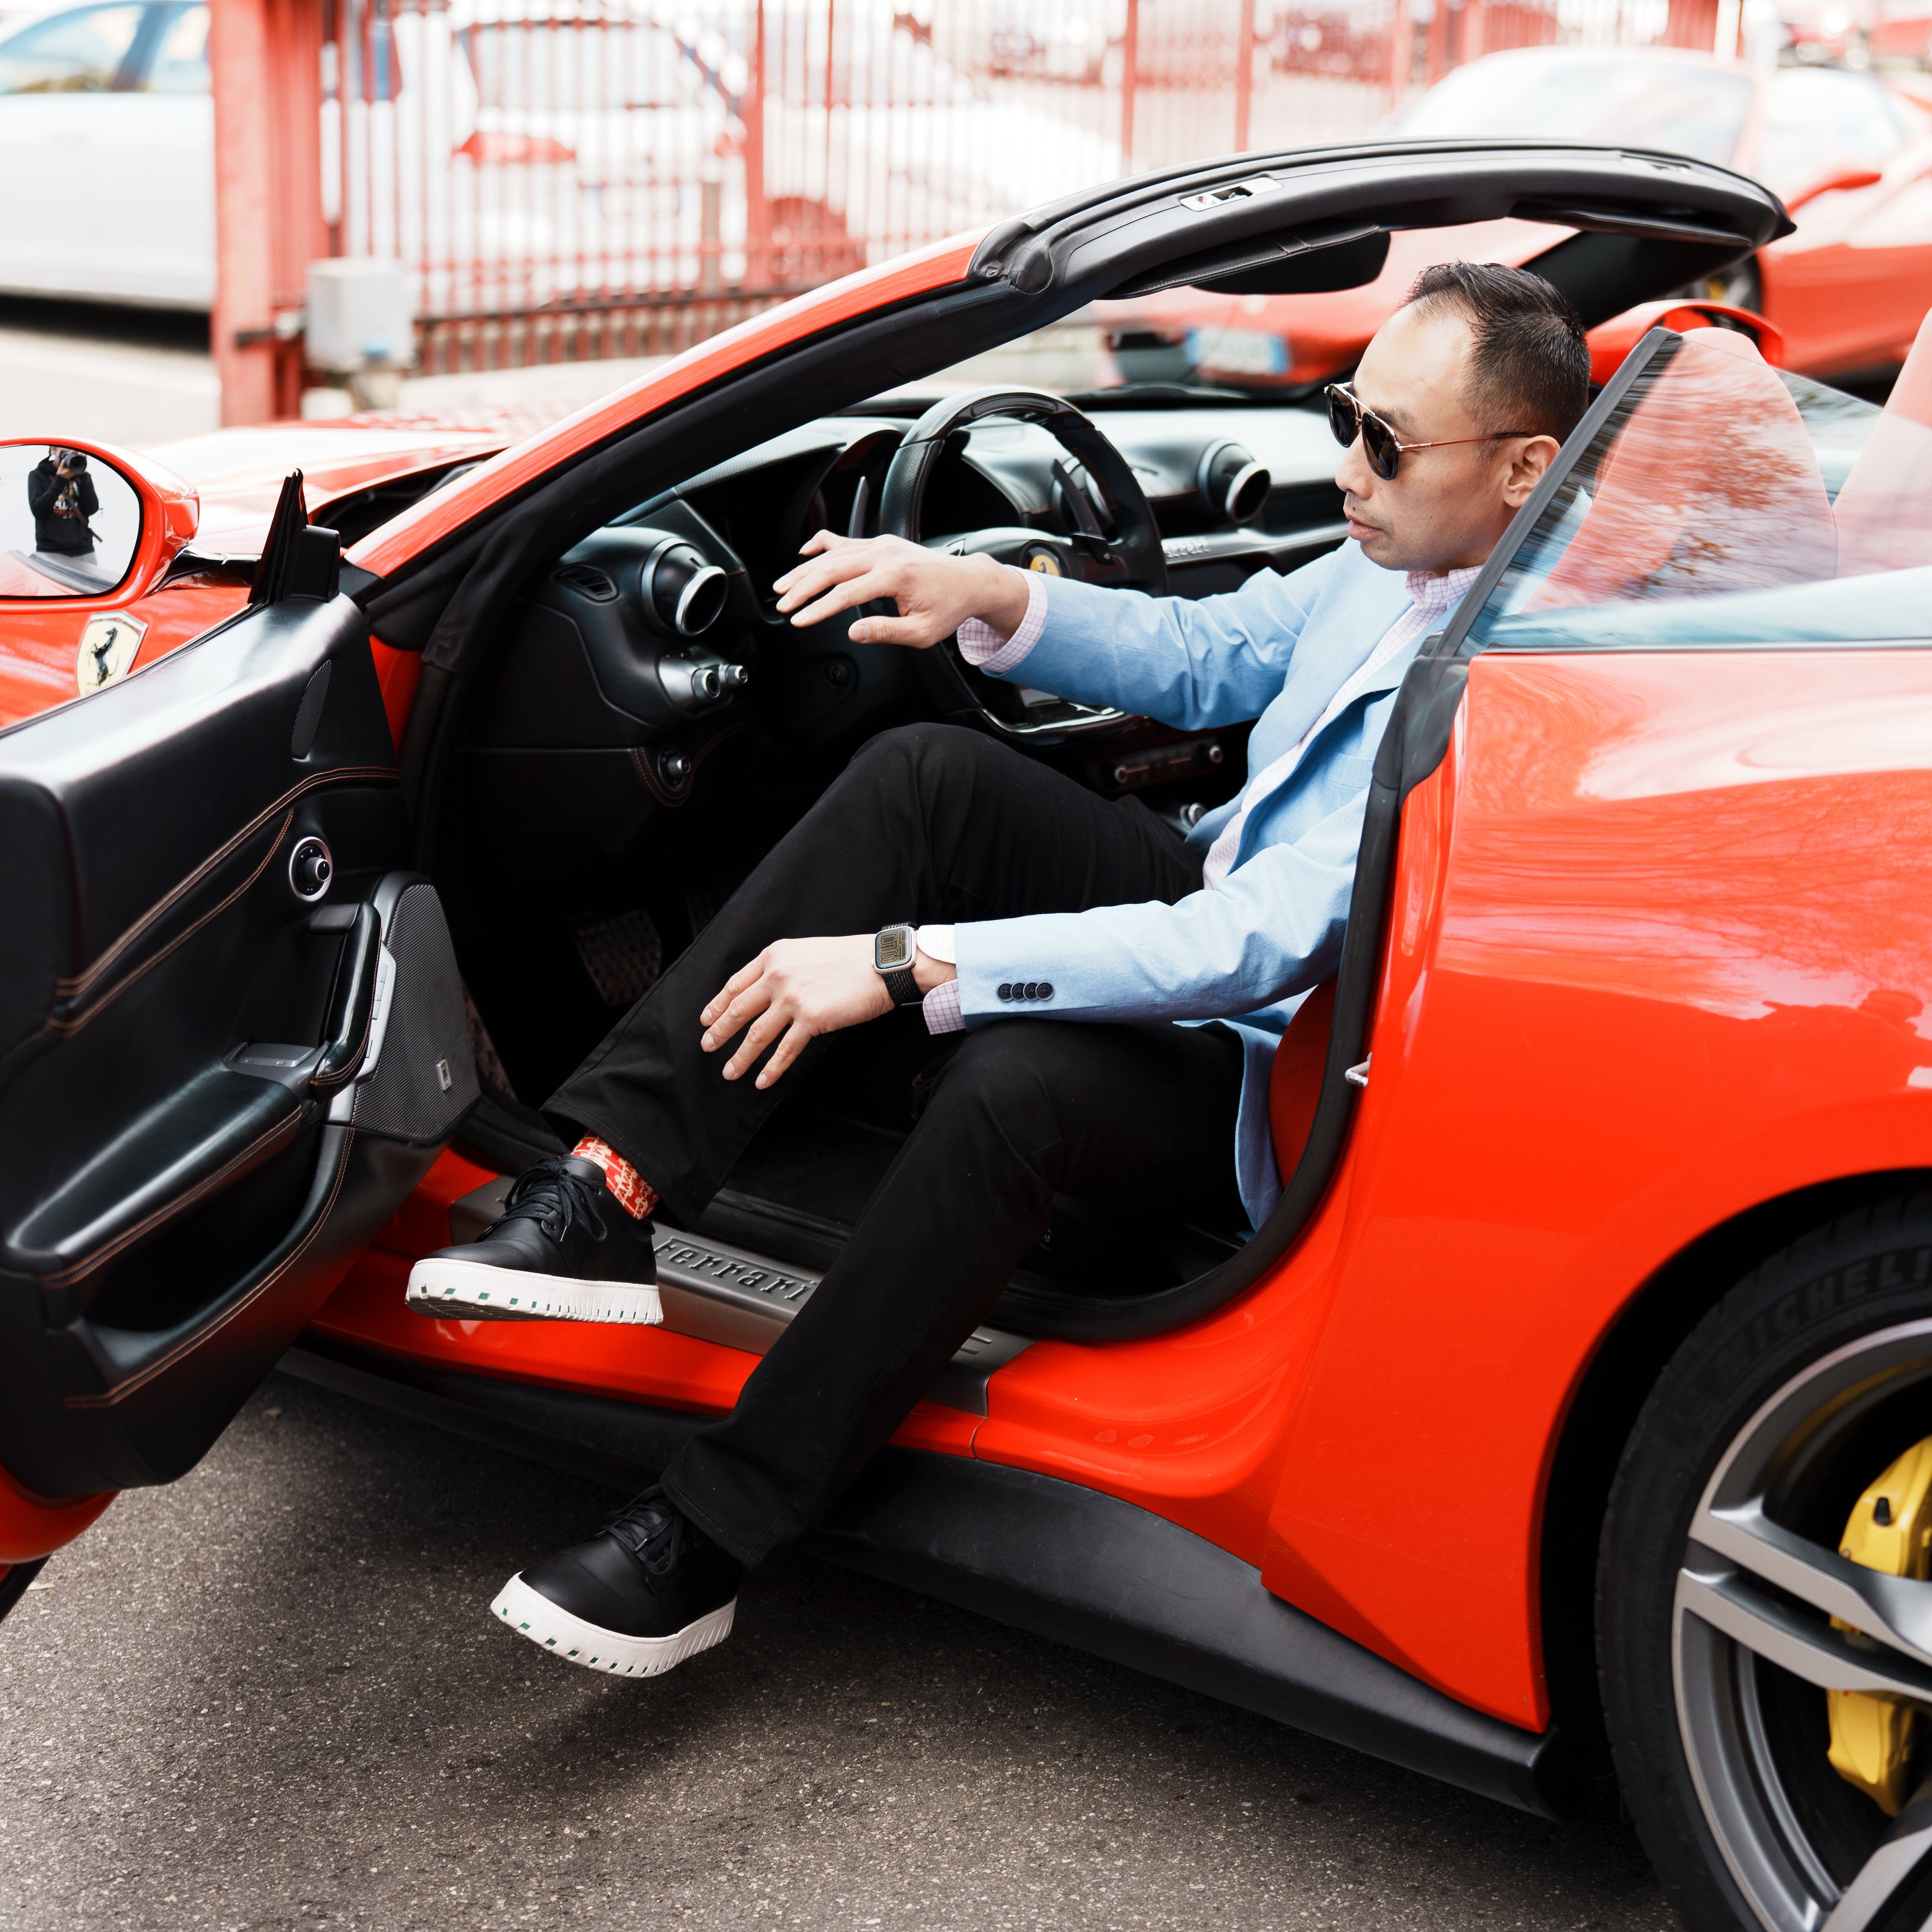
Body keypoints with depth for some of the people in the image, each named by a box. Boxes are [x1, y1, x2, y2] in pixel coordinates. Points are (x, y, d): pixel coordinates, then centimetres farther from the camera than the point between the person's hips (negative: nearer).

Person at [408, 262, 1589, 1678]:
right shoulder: (1403, 552, -1)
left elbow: (1261, 946, -33)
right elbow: (1204, 660, 16)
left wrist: (907, 962, -33)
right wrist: (990, 598, -3)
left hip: (1291, 1096, -9)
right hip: (1225, 906, 9)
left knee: (1017, 1081, -36)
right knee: (927, 778, -12)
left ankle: (709, 1536, -22)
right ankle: (609, 1192, -19)